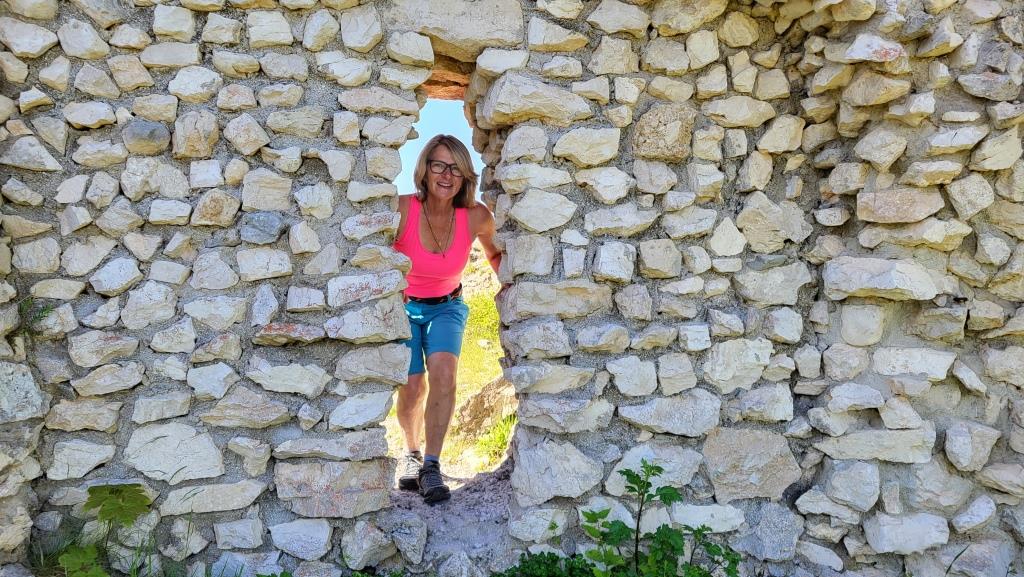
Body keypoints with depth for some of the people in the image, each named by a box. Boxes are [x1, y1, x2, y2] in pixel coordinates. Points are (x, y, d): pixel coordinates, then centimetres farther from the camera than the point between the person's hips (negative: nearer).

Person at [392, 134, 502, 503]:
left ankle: (431, 465, -13)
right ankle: (412, 451, 22)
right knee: (412, 387, -10)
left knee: (443, 370, -24)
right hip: (402, 307, -1)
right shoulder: (401, 209, -24)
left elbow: (495, 254, 5)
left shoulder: (476, 217, -16)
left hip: (446, 308, 1)